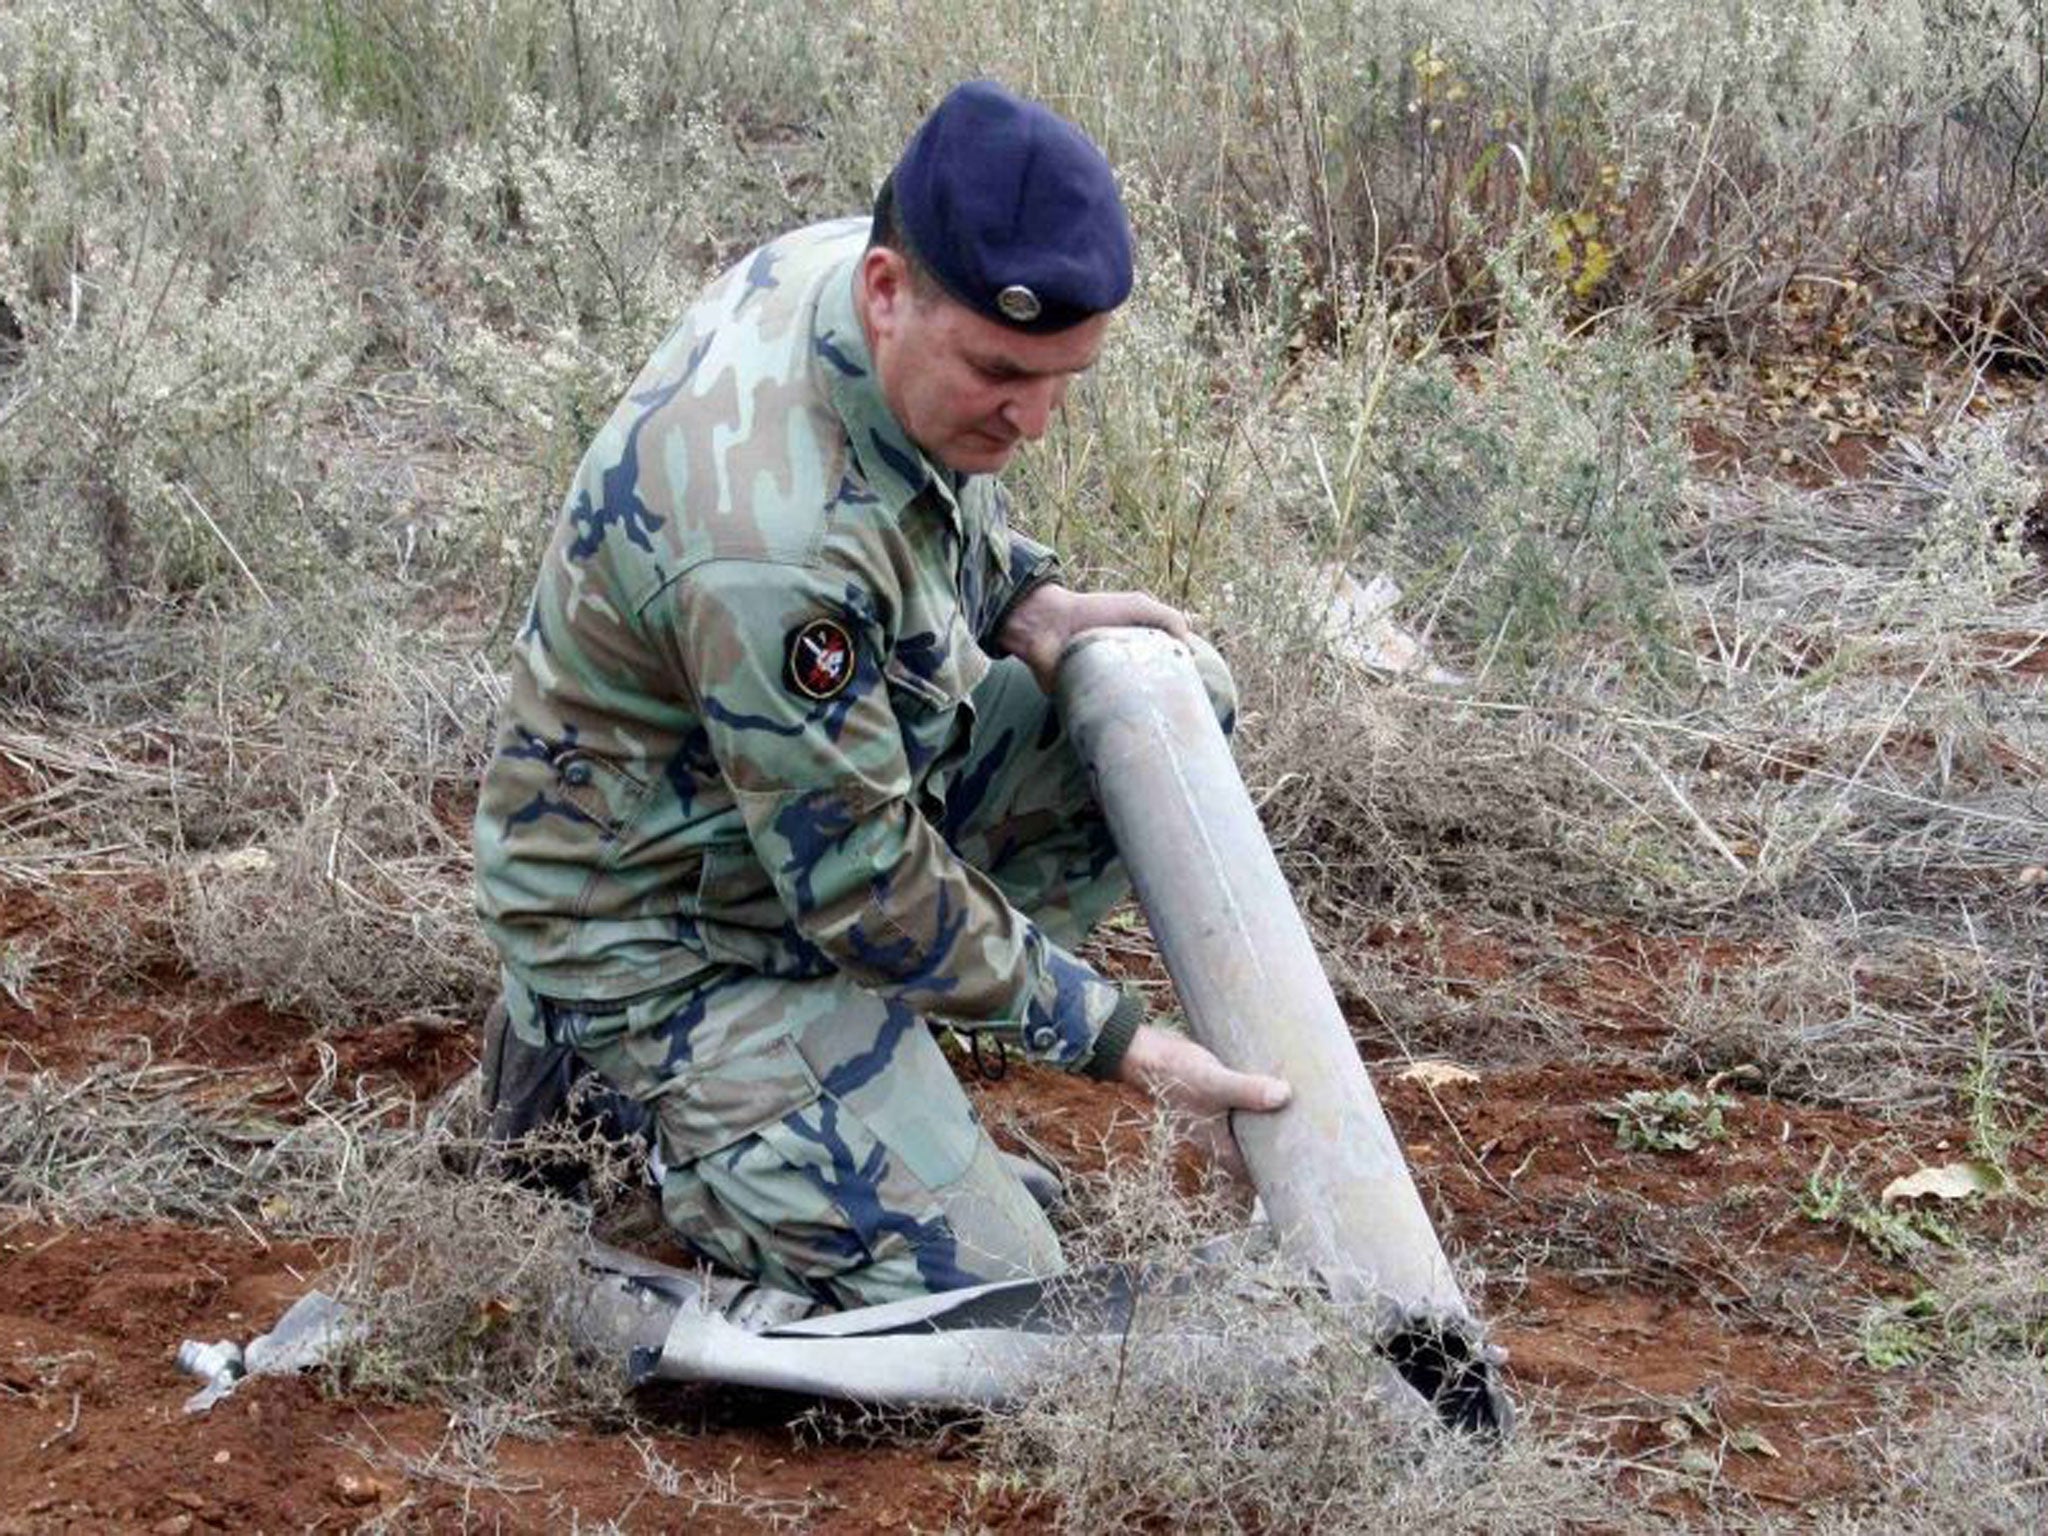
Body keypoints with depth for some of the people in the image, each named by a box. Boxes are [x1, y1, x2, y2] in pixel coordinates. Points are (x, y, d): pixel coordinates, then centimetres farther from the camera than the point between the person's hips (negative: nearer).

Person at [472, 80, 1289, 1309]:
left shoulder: (831, 261, -11)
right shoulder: (771, 539, -38)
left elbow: (952, 505, 14)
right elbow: (862, 886, -28)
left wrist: (1034, 608, -6)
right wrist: (1124, 1042, -21)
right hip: (668, 930, -9)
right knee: (985, 1301, -13)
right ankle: (620, 1069, 6)